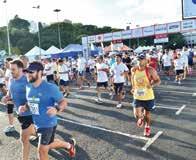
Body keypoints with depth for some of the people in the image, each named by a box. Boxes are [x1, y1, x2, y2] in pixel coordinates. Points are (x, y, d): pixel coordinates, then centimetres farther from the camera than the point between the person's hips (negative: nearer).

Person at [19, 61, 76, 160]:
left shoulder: (50, 87, -21)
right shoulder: (28, 87, -1)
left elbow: (63, 102, -17)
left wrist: (56, 109, -38)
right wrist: (24, 107, -7)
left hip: (48, 124, -7)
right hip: (36, 123, 7)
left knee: (42, 150, 1)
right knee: (49, 145, 24)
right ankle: (69, 145, 50)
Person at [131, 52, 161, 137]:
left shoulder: (150, 70, -16)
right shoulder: (133, 70, -5)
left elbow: (158, 80, -9)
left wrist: (152, 84, -29)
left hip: (148, 97, -1)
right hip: (137, 96, 2)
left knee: (147, 114, 16)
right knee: (137, 115, -11)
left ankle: (147, 127, 48)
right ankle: (141, 118, 29)